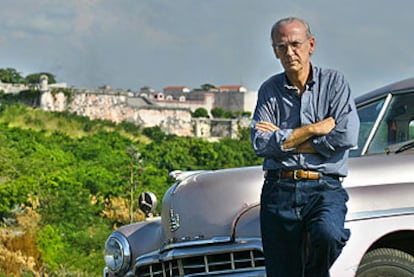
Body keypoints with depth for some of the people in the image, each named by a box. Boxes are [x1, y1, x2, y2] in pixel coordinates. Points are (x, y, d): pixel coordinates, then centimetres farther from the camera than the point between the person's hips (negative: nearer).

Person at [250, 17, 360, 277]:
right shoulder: (269, 90, 11)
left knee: (326, 234, -32)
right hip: (279, 189, 2)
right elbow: (261, 144, -2)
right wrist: (313, 129, -7)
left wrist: (285, 139, -4)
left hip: (324, 188, -2)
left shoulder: (334, 82, 6)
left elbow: (347, 136, -9)